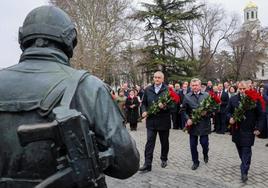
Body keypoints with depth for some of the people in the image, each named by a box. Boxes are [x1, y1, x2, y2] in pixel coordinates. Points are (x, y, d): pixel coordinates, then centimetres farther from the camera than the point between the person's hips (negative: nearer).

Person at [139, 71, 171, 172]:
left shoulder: (168, 89, -5)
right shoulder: (147, 90, 7)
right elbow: (144, 103, 13)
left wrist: (164, 106, -27)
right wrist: (144, 111, -4)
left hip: (163, 121, -2)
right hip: (151, 120, 2)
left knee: (164, 142, 14)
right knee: (149, 142, -1)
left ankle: (164, 159, 35)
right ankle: (147, 164, 2)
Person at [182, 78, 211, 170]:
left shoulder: (206, 95, 1)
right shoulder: (187, 96, 3)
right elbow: (184, 110, 4)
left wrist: (207, 113, -16)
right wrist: (187, 119, -10)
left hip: (204, 124, -1)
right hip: (192, 124, 1)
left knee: (204, 143, 3)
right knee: (193, 145, 7)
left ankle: (205, 155, 36)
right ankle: (195, 162, 24)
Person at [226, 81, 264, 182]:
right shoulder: (233, 99, 1)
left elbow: (260, 115, -2)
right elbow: (228, 111, 11)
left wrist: (258, 128, -6)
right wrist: (230, 118, -10)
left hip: (248, 130, -3)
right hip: (237, 129, 4)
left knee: (246, 151, -3)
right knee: (240, 150, 14)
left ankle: (244, 171, 3)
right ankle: (245, 165, 32)